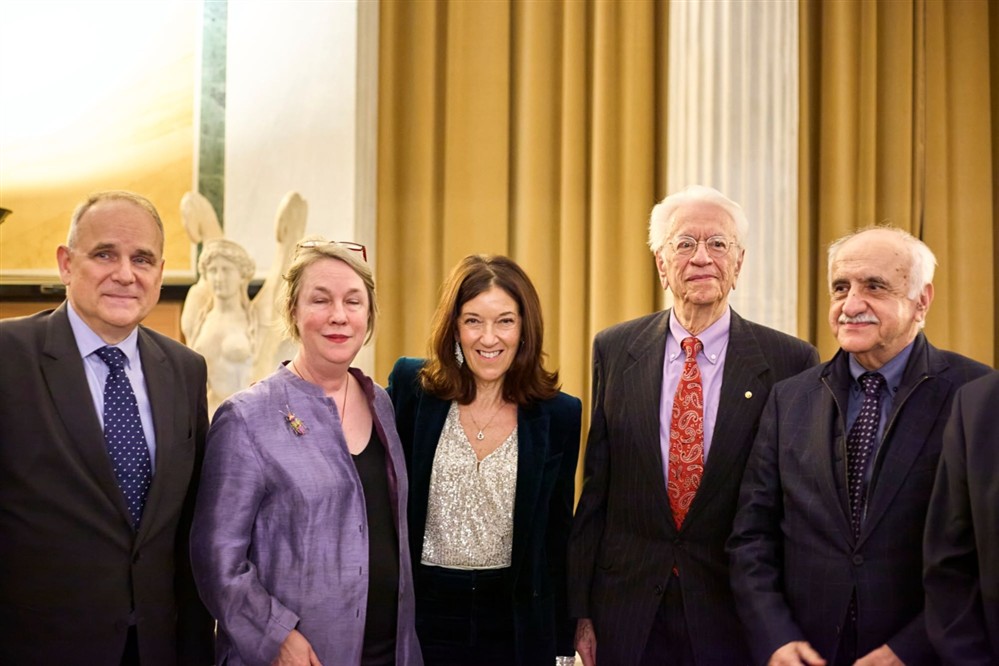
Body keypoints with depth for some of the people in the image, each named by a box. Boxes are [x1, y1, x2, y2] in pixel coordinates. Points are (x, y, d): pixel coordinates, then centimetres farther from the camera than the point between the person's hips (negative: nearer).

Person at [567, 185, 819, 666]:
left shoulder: (791, 363, -7)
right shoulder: (614, 351, 1)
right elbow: (596, 486, 4)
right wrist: (580, 608, 3)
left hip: (737, 619, -1)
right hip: (628, 617, 2)